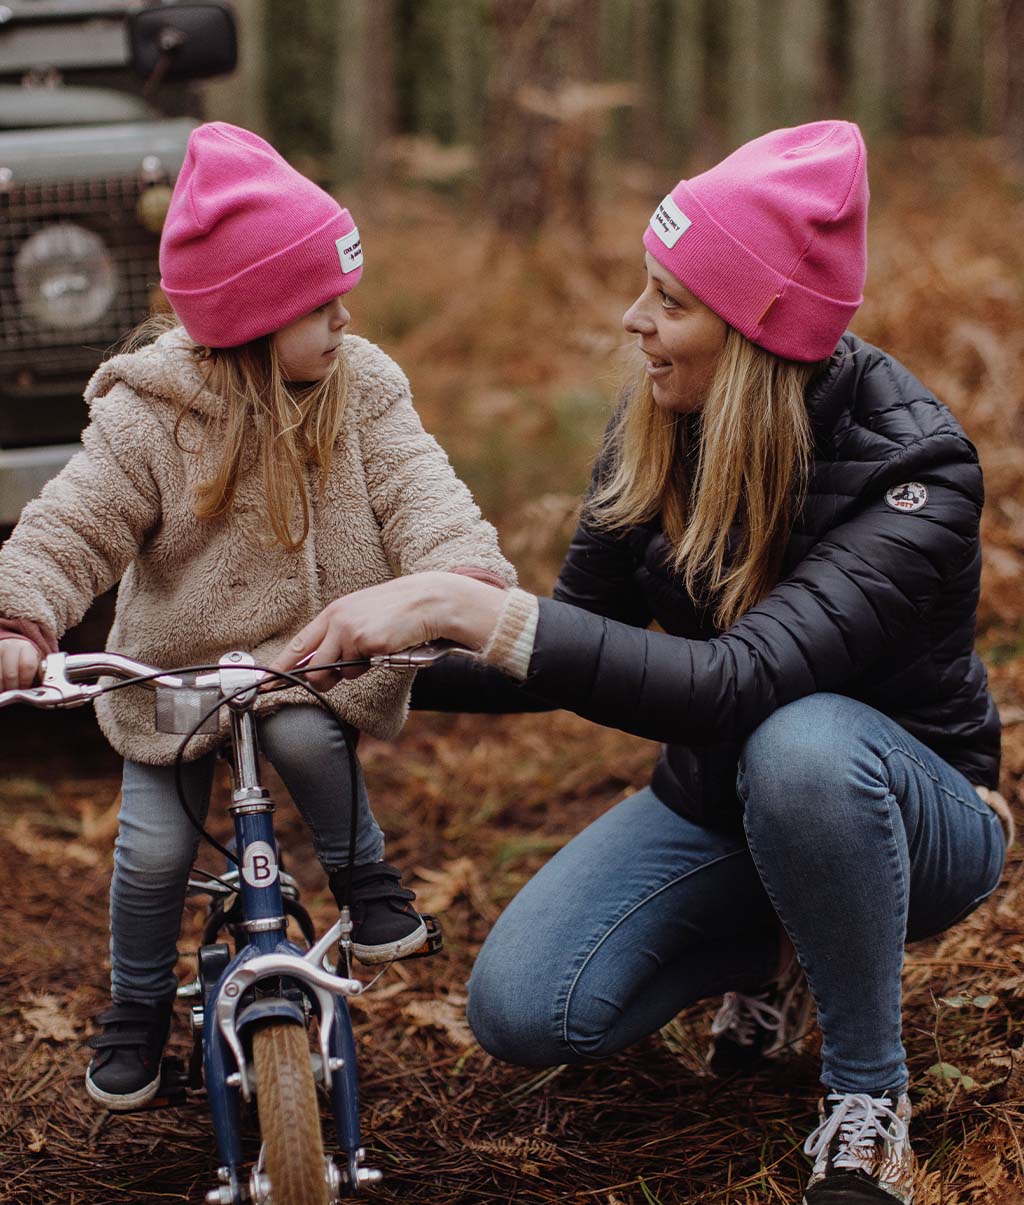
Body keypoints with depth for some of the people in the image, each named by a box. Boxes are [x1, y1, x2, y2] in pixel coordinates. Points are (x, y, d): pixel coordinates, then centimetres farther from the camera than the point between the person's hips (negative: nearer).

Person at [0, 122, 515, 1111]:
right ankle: (137, 1009, 27)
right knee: (155, 845, -1)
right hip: (173, 664, 0)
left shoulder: (363, 387, -8)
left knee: (304, 735, -30)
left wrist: (468, 576, -38)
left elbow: (414, 490, -18)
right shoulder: (148, 416, -15)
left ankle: (364, 874, 1)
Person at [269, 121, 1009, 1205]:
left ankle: (868, 1095, -16)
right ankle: (762, 946, 15)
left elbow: (733, 685, -43)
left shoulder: (911, 469, -29)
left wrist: (466, 606, -46)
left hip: (906, 813, -5)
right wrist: (376, 666, -14)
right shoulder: (655, 429, -9)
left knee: (800, 744, -41)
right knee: (522, 1014, -15)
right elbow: (579, 640, 0)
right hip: (716, 803, 5)